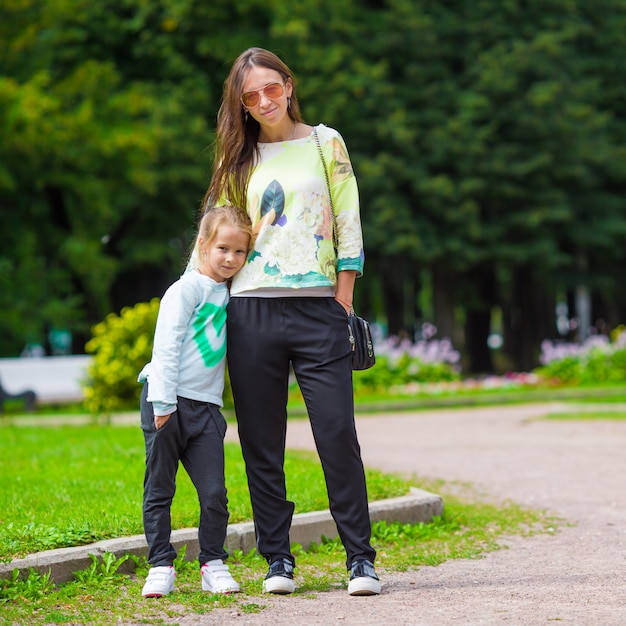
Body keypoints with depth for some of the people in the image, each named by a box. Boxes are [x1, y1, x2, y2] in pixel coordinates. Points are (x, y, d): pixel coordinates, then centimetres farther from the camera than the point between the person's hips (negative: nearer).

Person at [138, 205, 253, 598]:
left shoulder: (230, 295, 15)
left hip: (205, 407, 5)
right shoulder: (187, 289, -4)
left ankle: (213, 565, 11)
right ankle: (161, 566, 9)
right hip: (167, 402, -5)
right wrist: (164, 403, -16)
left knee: (214, 492, -3)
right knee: (159, 489, 1)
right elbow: (167, 347, -10)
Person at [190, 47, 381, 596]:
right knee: (262, 443, 3)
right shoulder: (240, 160, 13)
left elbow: (348, 223, 6)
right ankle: (278, 559, 11)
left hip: (318, 308, -2)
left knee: (337, 434, -8)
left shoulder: (325, 143, 8)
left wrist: (343, 302, 0)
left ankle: (360, 558, -2)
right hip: (252, 311, 2)